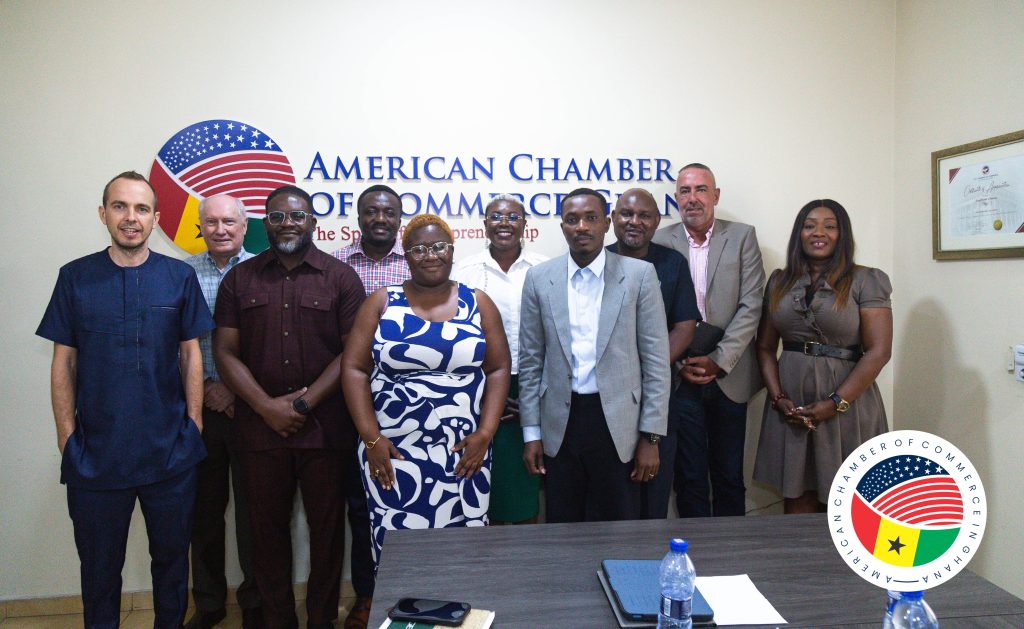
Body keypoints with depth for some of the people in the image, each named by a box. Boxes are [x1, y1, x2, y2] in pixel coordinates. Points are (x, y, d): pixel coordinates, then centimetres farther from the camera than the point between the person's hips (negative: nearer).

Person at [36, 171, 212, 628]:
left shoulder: (179, 277, 0)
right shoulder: (75, 277, 0)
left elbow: (190, 354, 4)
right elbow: (63, 362, 2)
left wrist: (193, 423, -1)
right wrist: (67, 436, -2)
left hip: (170, 450, 0)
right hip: (96, 452, 0)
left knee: (171, 556, 15)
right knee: (99, 565, 14)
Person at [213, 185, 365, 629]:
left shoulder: (340, 277, 1)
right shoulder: (240, 279, 8)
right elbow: (225, 352, 3)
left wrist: (305, 402, -12)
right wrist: (268, 406, -9)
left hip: (324, 425, -2)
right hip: (261, 427, 2)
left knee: (326, 526, 6)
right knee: (267, 526, 11)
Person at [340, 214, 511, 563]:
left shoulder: (477, 304, 5)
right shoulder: (382, 303, 3)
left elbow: (498, 369, 4)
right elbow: (354, 369, 0)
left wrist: (485, 433, -6)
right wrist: (371, 438, -7)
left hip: (464, 452, 1)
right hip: (392, 452, 0)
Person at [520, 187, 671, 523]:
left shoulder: (640, 275, -3)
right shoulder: (539, 278, 2)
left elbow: (656, 359, -3)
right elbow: (530, 360, 5)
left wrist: (651, 437, -5)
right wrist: (531, 433, 3)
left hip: (618, 423, -1)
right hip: (560, 424, 2)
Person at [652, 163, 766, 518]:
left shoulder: (742, 237, 2)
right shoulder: (659, 243, 1)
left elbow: (751, 306, -4)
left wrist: (720, 361, -11)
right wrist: (678, 364, -9)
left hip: (729, 377, 1)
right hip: (679, 378, 0)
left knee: (729, 476, 11)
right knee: (689, 476, 7)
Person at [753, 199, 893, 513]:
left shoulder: (865, 280, -1)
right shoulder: (780, 281, 11)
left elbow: (879, 351, -8)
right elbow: (765, 346, 10)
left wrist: (834, 404, -14)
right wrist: (778, 398, -5)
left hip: (846, 402, -3)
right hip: (791, 402, 3)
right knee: (797, 498, 5)